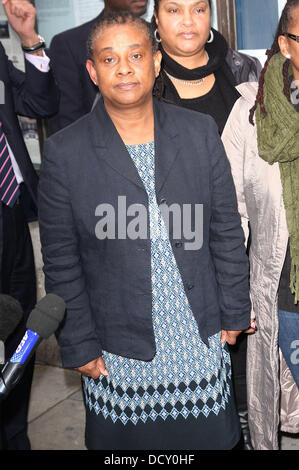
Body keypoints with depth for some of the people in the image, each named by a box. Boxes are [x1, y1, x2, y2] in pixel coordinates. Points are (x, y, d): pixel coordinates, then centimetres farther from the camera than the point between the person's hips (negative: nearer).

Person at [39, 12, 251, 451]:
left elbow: (227, 230, 3)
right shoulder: (64, 152, -9)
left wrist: (234, 314, 4)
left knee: (209, 435, 16)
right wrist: (80, 347, -4)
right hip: (119, 352, -1)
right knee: (130, 440, 14)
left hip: (202, 338, 2)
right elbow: (61, 263, -5)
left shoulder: (200, 132, -2)